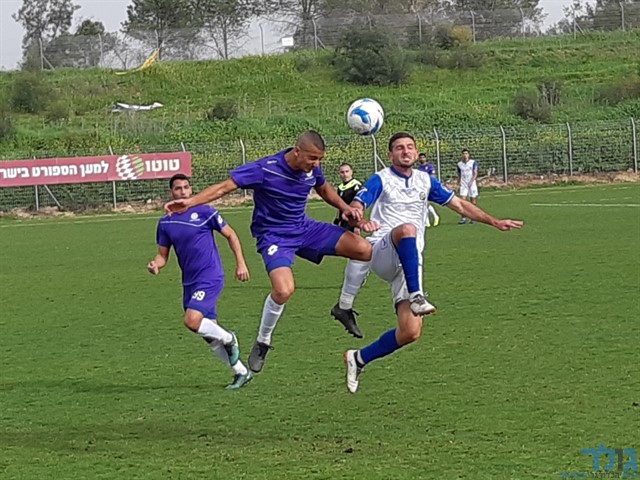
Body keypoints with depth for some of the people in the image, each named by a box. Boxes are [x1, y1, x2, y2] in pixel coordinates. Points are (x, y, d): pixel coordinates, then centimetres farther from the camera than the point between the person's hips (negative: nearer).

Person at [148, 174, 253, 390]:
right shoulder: (165, 223, 8)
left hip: (210, 277, -6)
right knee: (208, 331, 9)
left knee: (192, 321, -24)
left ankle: (228, 339, 2)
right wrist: (155, 264, -10)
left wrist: (240, 263, -4)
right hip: (189, 282, 6)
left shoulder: (204, 212, -6)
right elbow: (163, 254, 13)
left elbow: (230, 234, 2)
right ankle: (241, 372, 22)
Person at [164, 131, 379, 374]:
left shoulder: (312, 169, -4)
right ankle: (262, 342, -3)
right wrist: (190, 202, -31)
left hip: (305, 228, 6)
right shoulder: (265, 169, -22)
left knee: (364, 249, -7)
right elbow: (224, 186, -20)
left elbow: (324, 189, 19)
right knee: (284, 290, -31)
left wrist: (345, 208, 2)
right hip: (274, 236, -6)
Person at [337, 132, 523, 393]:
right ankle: (416, 297, -44)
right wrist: (361, 220, -39)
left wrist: (495, 222, 18)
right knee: (408, 229, -41)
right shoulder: (380, 180, 1)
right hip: (382, 253, -5)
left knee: (411, 332, -10)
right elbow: (356, 206, -15)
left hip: (410, 263, 5)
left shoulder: (425, 181, 17)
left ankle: (359, 359, 11)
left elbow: (459, 204, 24)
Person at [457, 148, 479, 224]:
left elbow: (475, 173, -7)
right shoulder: (459, 164, 9)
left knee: (473, 201, 1)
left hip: (472, 184, -2)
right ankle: (463, 218, -10)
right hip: (463, 184, 2)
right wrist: (458, 183, 5)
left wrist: (471, 181, -20)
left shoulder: (473, 162, -1)